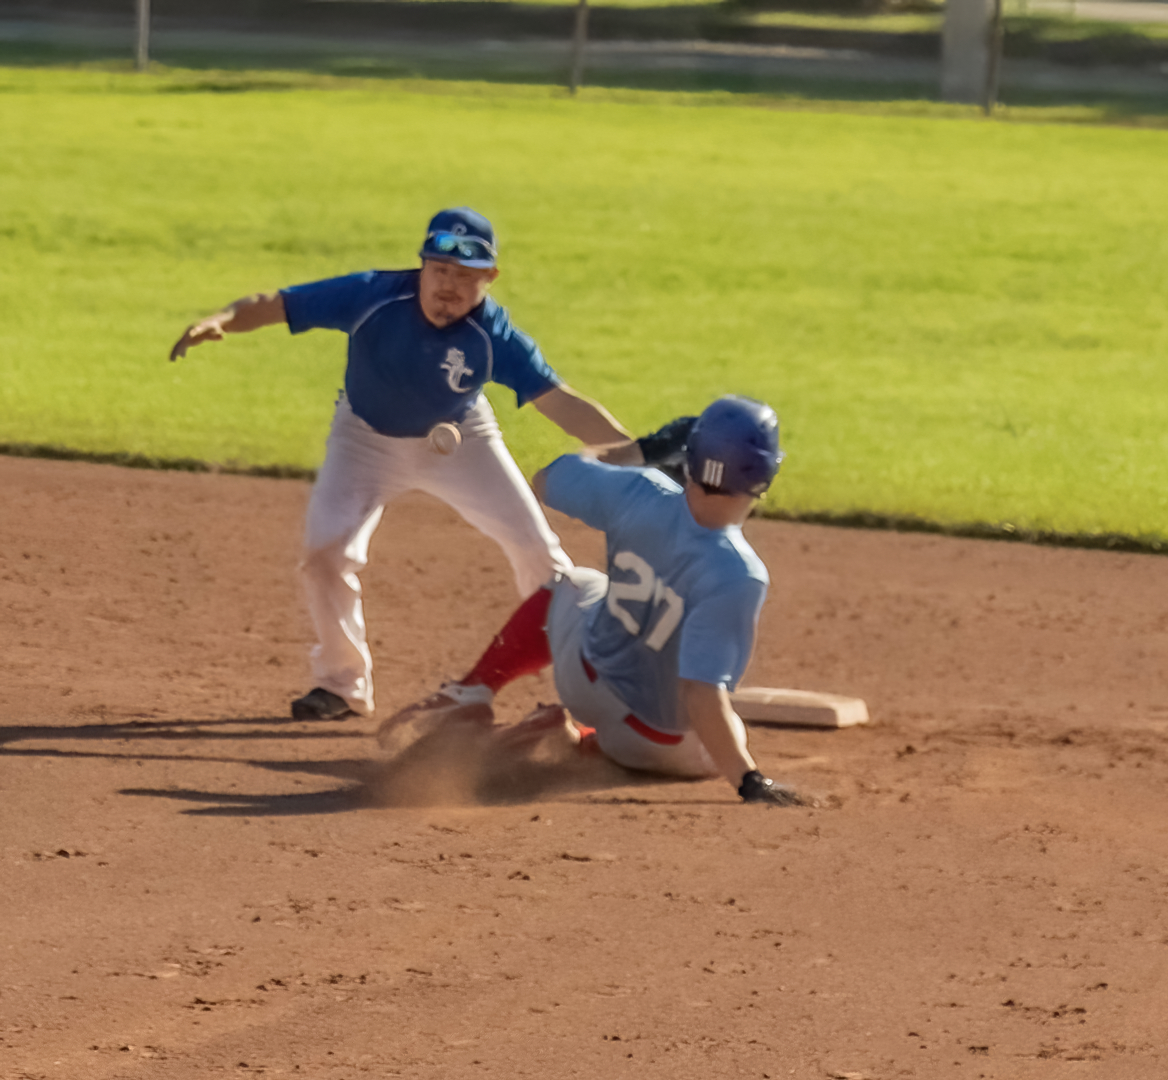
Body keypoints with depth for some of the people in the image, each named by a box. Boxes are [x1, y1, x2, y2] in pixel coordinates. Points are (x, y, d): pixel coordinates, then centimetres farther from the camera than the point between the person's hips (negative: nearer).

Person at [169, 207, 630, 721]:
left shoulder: (494, 335, -29)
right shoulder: (371, 297, -30)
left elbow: (562, 403, -31)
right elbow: (273, 305, -29)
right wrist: (221, 321, -49)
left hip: (458, 439, 0)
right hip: (368, 437, 0)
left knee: (534, 544, -3)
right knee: (326, 547, -17)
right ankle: (342, 683, 4)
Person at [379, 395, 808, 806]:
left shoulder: (639, 494, -23)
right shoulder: (739, 578, -36)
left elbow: (547, 479, -2)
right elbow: (701, 695, -40)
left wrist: (638, 450, 10)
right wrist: (751, 783, -40)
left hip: (583, 674, 4)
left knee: (570, 587, 35)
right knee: (724, 744, 32)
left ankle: (471, 694, 18)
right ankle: (577, 737, 7)